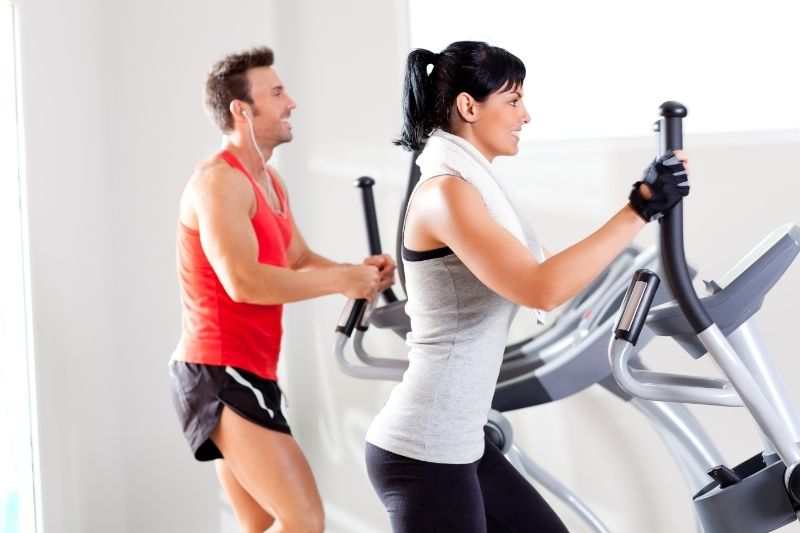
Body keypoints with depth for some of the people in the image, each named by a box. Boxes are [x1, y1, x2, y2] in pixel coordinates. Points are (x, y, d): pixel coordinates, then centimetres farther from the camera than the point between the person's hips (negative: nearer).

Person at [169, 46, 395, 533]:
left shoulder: (270, 182, 18)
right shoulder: (219, 181, -15)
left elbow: (301, 261, 21)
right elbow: (243, 281, -26)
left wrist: (359, 272, 0)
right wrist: (343, 281, -18)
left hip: (246, 375, 11)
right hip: (220, 374, -11)